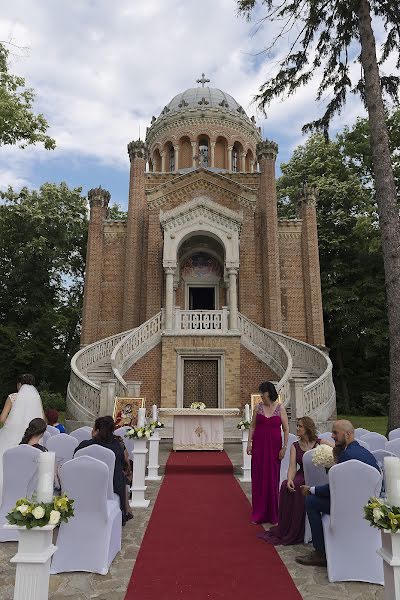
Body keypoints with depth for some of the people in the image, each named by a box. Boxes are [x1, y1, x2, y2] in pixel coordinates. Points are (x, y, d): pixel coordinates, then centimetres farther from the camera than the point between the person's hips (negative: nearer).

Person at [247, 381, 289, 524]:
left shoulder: (280, 408, -2)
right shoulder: (258, 407, 4)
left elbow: (286, 429, 0)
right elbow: (252, 426, 7)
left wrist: (284, 447, -5)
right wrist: (249, 443, 0)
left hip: (274, 446, -2)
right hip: (259, 445, 2)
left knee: (272, 478, 3)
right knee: (258, 478, 5)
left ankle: (272, 514, 18)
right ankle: (258, 514, 17)